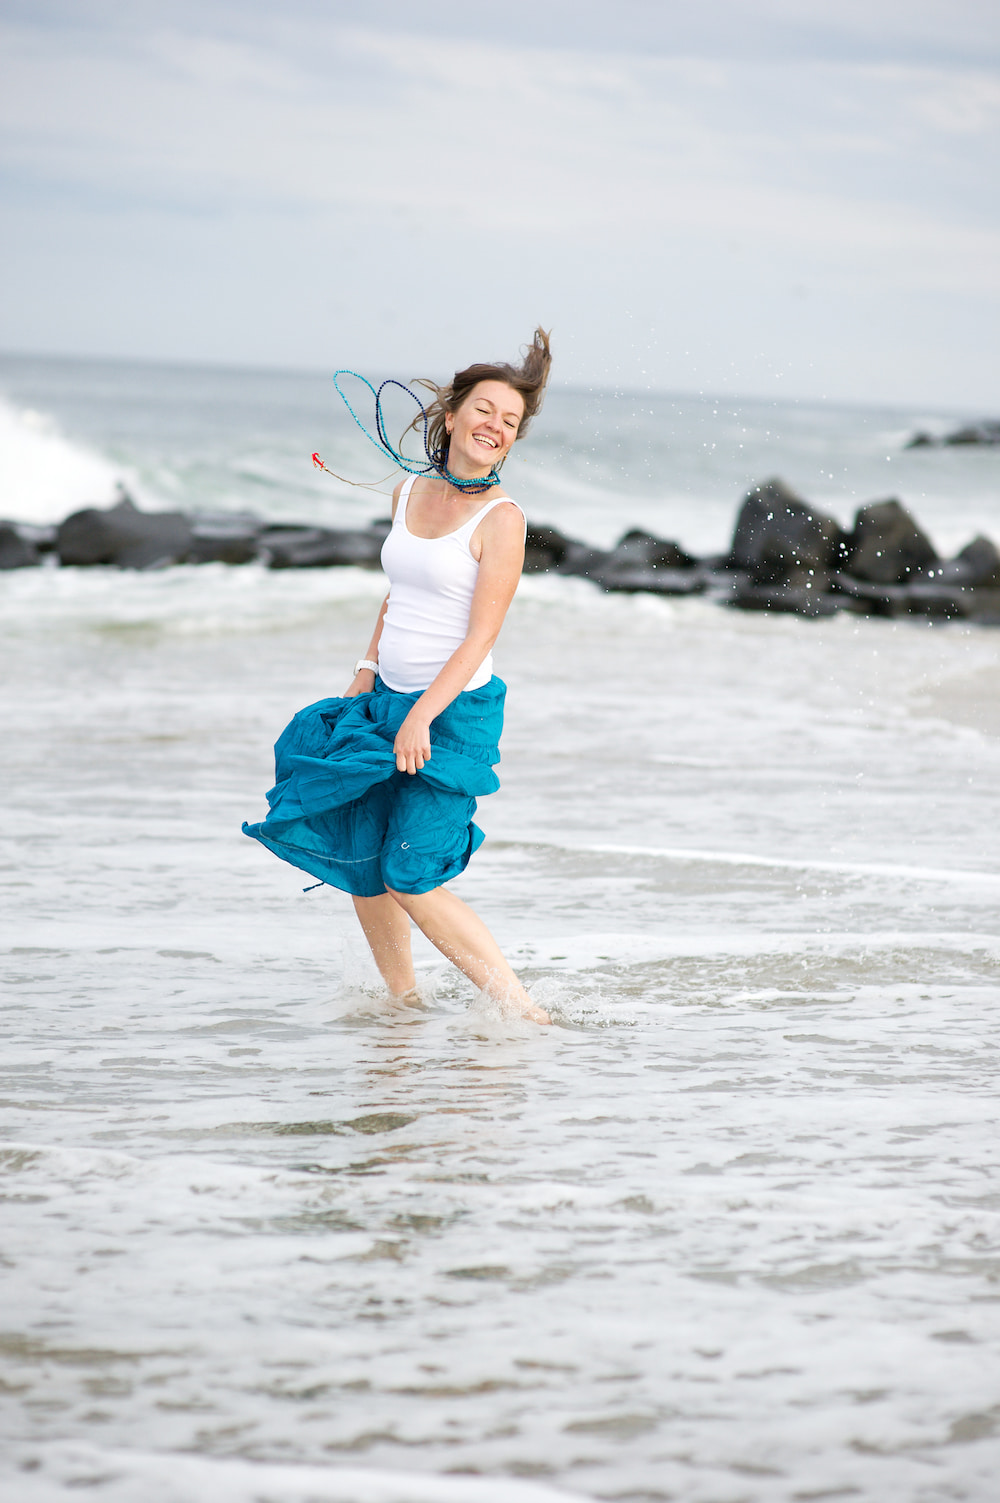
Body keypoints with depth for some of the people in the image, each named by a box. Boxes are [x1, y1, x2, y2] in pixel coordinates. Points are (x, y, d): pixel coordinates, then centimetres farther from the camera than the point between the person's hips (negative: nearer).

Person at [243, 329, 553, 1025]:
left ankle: (524, 1010, -6)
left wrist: (421, 717, -22)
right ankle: (404, 1000, 25)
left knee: (410, 881, -12)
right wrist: (367, 670, 15)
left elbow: (481, 635, -17)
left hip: (456, 711, -7)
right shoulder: (409, 494, 7)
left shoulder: (501, 518, -13)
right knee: (359, 865, 10)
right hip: (387, 700, 7)